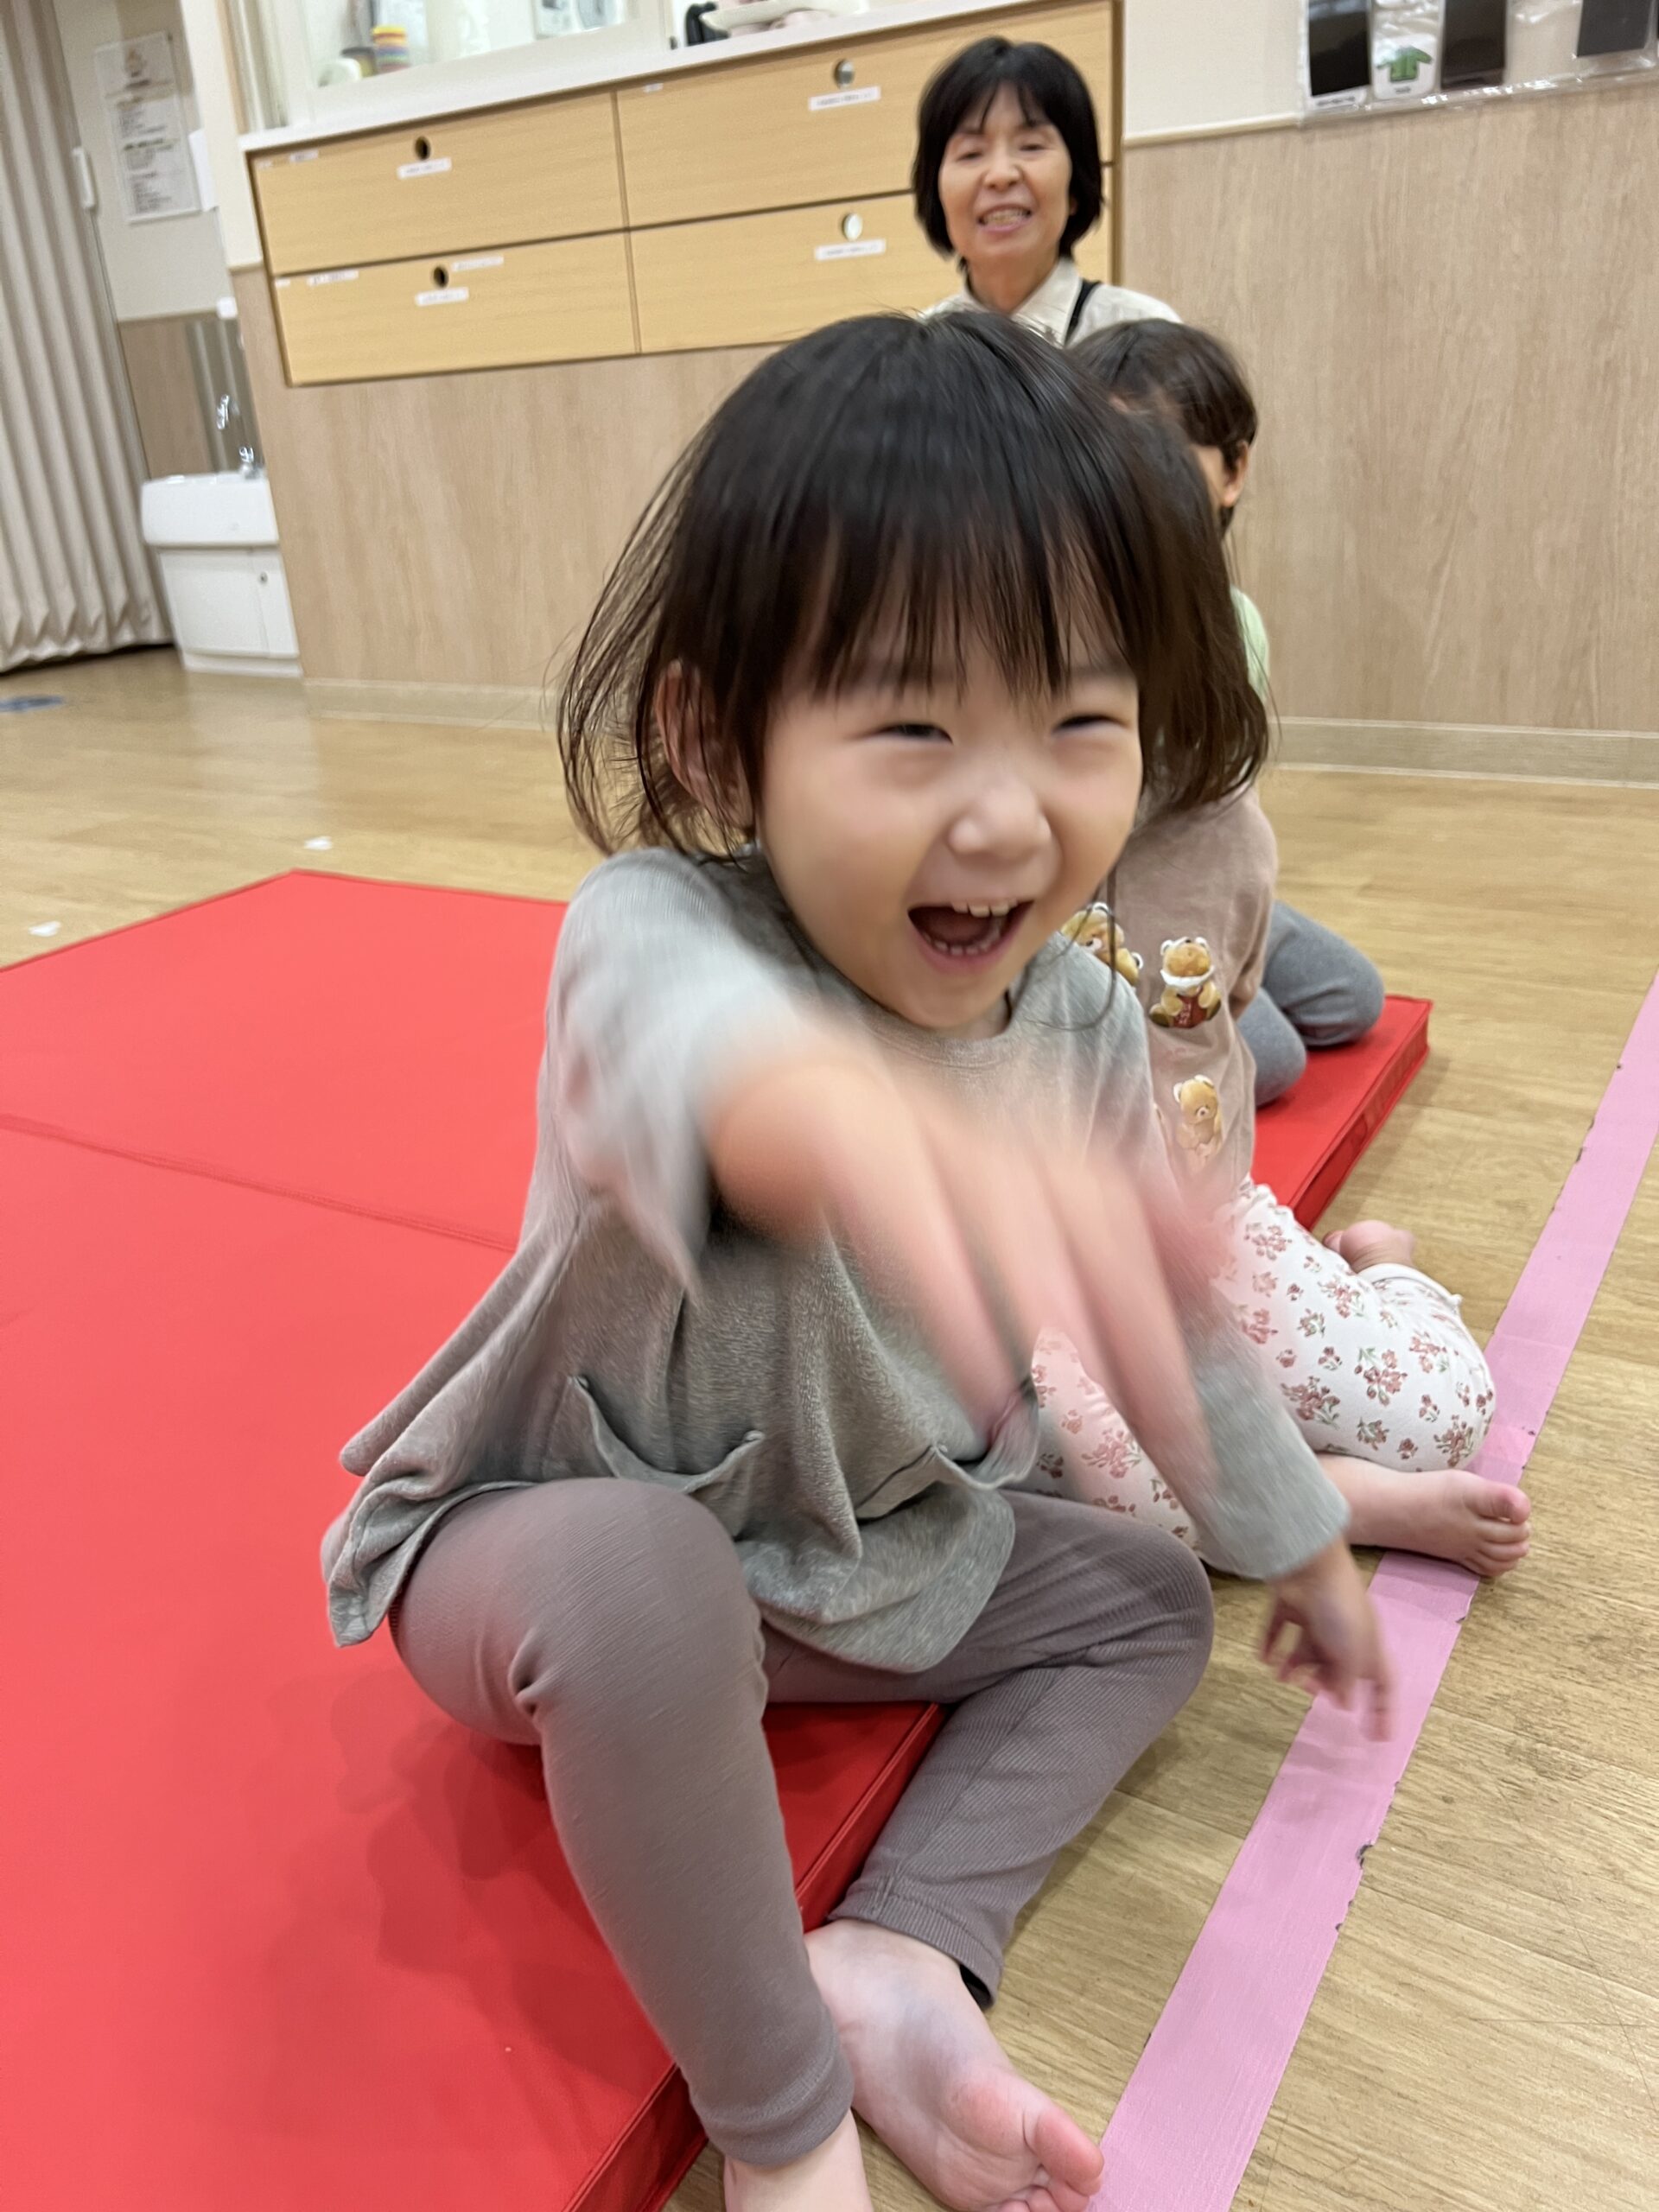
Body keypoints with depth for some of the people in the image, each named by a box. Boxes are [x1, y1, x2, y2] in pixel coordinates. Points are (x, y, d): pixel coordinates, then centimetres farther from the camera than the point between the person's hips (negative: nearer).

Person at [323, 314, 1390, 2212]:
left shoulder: (1081, 1024, -14)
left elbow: (1174, 1307, 3)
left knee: (1144, 1601, 9)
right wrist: (848, 1107, -84)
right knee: (639, 1579, -37)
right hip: (546, 1536, -5)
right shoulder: (652, 923, -32)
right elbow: (675, 1028, -60)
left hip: (860, 1546, 6)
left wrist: (1300, 1544, 15)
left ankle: (899, 1952, -2)